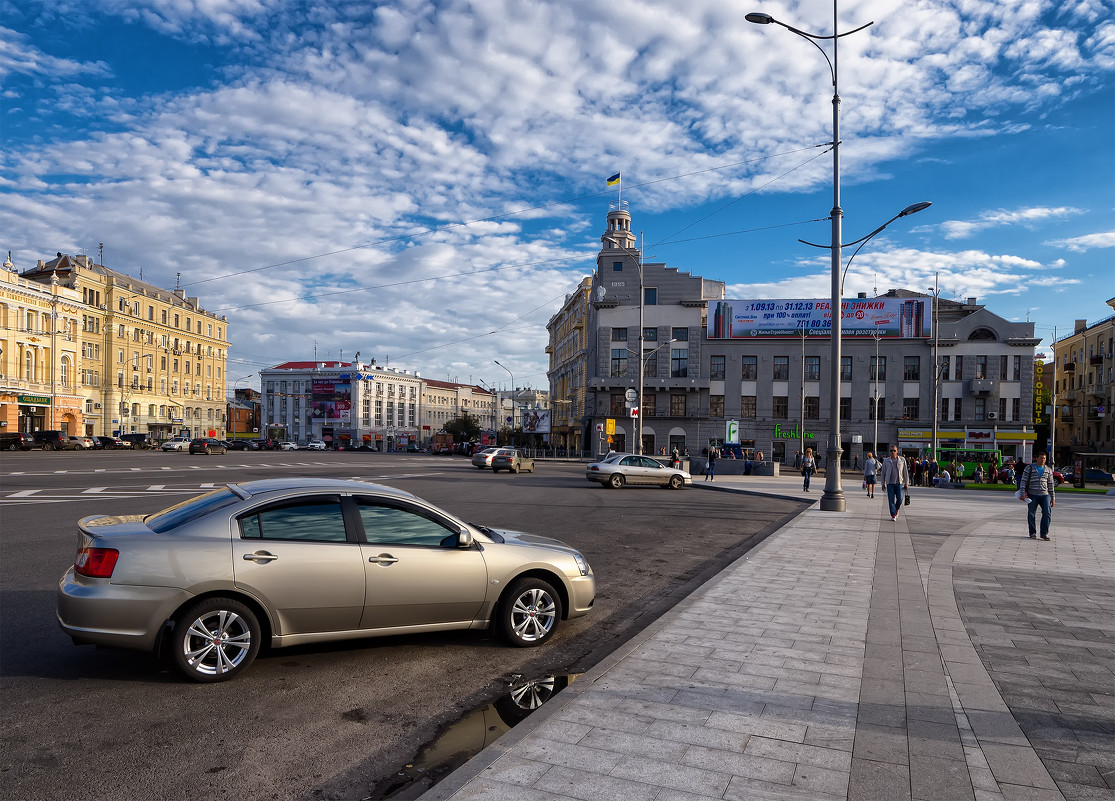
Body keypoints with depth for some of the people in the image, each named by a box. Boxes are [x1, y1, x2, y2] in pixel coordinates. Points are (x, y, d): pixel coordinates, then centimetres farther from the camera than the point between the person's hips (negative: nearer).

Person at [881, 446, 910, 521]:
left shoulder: (902, 460, 3)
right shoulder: (886, 461, 4)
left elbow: (905, 472, 7)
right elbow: (883, 473, 8)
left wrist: (906, 483, 5)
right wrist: (883, 484, 6)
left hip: (899, 483, 0)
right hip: (890, 483, 0)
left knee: (899, 499, -6)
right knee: (891, 500, -4)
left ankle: (896, 510, 24)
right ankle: (893, 515, 3)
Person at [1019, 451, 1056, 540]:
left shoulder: (1048, 470, 11)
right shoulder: (1029, 468, 0)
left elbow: (1051, 484, 14)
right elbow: (1023, 481, -2)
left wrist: (1053, 498, 12)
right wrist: (1022, 494, -9)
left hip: (1045, 495, 2)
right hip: (1032, 495, -2)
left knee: (1047, 513, -9)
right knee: (1031, 514, 1)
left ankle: (1044, 533, -1)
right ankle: (1033, 533, 11)